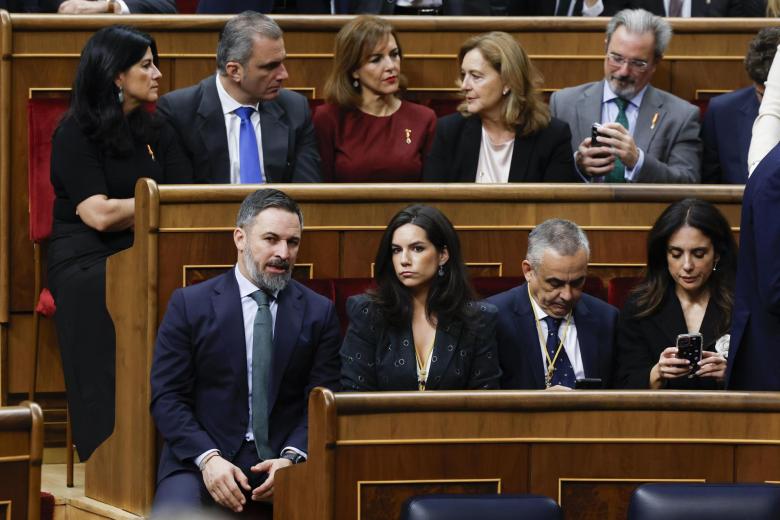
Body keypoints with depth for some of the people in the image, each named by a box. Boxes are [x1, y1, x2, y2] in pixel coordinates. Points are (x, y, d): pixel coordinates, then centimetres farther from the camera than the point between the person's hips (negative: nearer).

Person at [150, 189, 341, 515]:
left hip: (284, 460, 2)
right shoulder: (189, 305, 5)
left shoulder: (319, 313, 10)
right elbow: (167, 398, 1)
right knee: (172, 513, -33)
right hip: (200, 459, -2)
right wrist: (208, 458, -15)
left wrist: (293, 458, -13)